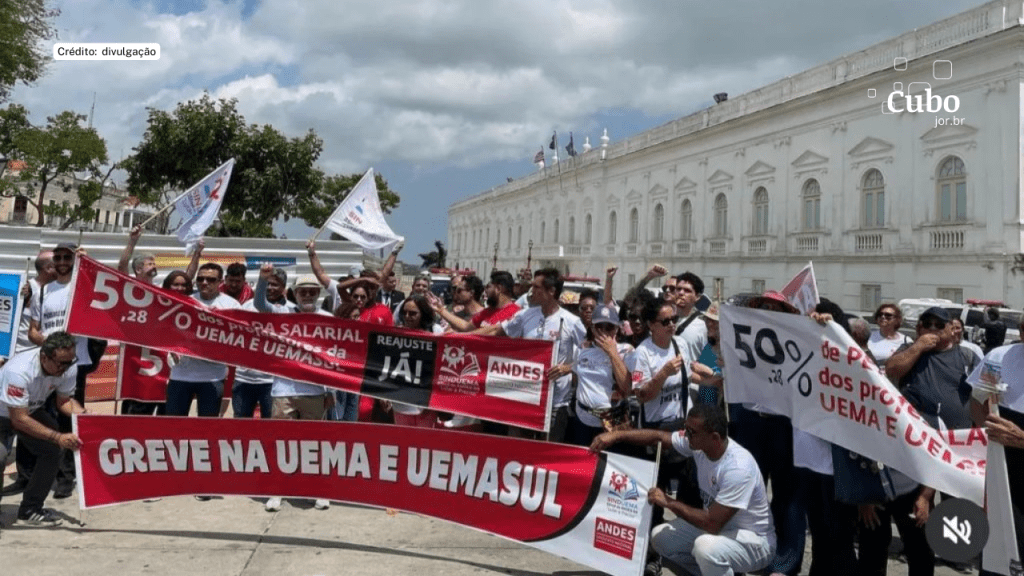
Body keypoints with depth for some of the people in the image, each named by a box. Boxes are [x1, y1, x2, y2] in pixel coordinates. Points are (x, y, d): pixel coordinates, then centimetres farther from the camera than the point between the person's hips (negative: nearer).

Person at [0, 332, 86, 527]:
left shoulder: (68, 368, -22)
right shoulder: (19, 371, -39)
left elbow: (65, 400, -5)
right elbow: (19, 420, -35)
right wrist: (57, 437, -41)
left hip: (31, 410, 6)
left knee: (52, 450, -10)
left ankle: (30, 510, 5)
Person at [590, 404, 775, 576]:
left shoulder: (738, 468, -33)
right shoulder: (697, 443, -12)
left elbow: (712, 523, -32)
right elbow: (658, 436, 1)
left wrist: (669, 502, -22)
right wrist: (617, 435, -12)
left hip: (753, 539, -8)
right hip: (718, 524, 8)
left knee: (706, 546, -36)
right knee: (660, 537, 1)